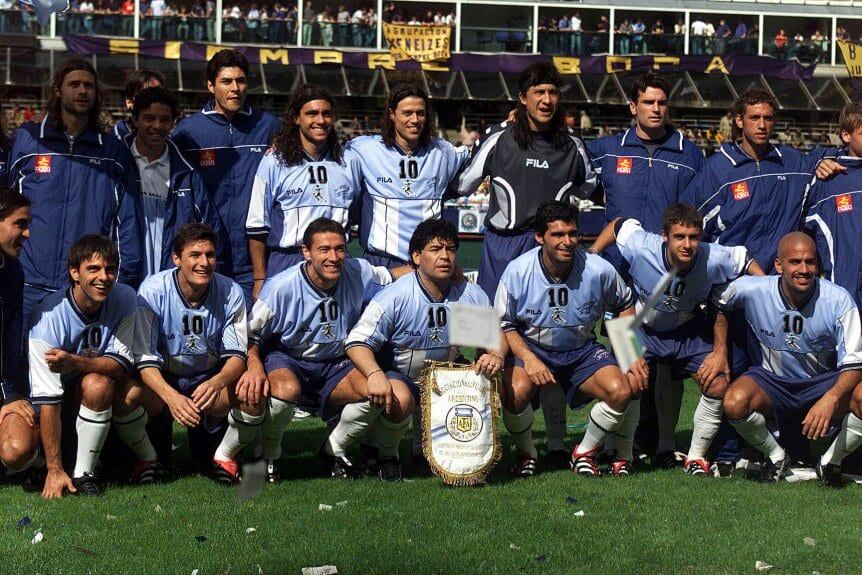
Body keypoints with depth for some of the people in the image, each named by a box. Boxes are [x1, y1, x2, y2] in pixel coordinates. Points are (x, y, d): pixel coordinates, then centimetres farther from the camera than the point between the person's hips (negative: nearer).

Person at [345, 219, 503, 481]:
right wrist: (375, 375, -43)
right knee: (400, 400, -37)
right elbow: (358, 342, -23)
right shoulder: (394, 297, -21)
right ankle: (386, 455, -3)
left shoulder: (471, 295, -8)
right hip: (397, 374, -4)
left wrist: (496, 355, -21)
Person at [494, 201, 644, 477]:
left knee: (621, 391, -24)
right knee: (515, 391, -33)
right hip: (531, 348, -1)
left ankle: (585, 451, 4)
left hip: (582, 351, 2)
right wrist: (528, 358, -21)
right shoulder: (517, 271, -16)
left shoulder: (598, 270, -13)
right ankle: (526, 453, 0)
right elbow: (503, 323, -5)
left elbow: (624, 306, 7)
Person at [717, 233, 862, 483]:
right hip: (774, 381, 1)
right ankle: (776, 455, -1)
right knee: (735, 401, -32)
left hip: (824, 384, -1)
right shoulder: (752, 290, -16)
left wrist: (831, 399, -40)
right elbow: (718, 306, 7)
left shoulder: (839, 300, -19)